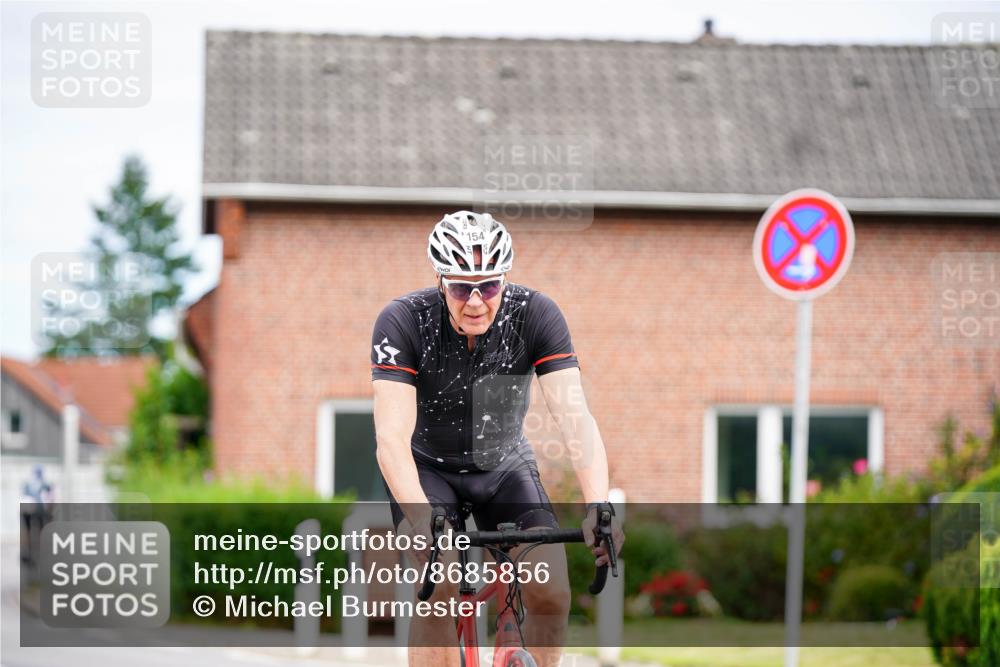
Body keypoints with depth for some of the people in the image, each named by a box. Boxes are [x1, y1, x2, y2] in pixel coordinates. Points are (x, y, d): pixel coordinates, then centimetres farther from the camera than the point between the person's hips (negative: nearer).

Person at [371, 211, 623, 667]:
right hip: (427, 467, -2)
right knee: (437, 592, -24)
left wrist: (598, 506, -49)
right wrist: (421, 518, -53)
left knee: (551, 595, -16)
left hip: (504, 465, 2)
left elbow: (575, 418, -32)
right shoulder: (403, 321, -27)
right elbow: (392, 437, -36)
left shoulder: (535, 315, -24)